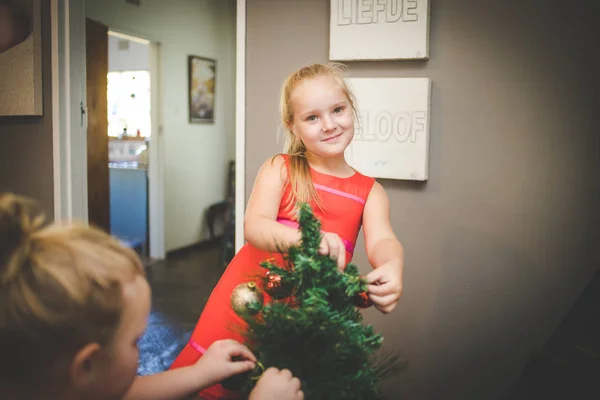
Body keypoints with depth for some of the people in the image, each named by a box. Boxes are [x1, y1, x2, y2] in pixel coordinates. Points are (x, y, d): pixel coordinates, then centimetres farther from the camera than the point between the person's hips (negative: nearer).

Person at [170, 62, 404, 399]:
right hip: (250, 296, -1)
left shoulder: (371, 192, 4)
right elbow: (254, 225, -16)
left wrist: (392, 268, -36)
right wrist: (304, 238, -37)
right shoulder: (279, 169, -2)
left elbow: (382, 240, -11)